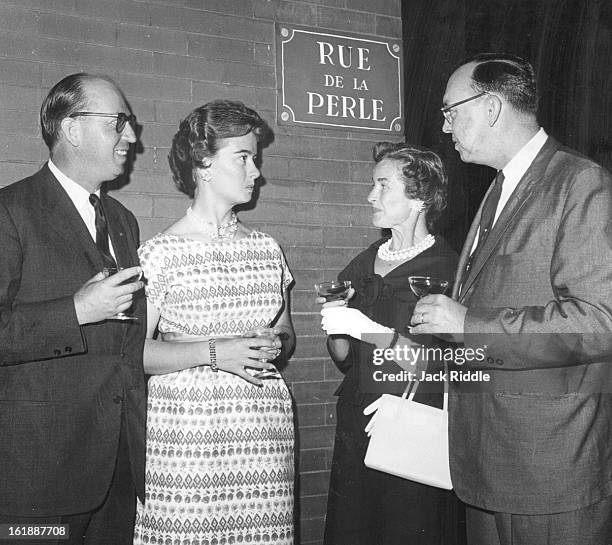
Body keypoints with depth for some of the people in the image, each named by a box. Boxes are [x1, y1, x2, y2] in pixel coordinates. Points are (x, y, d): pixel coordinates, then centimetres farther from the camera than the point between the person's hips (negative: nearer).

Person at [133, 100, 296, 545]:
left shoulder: (266, 249, 11)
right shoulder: (162, 252, -3)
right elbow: (133, 350, -7)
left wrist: (275, 345, -1)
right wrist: (213, 352, -16)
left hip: (265, 428, 4)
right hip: (187, 430, -4)